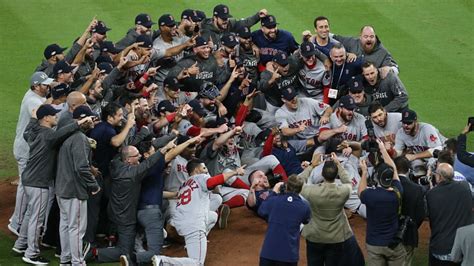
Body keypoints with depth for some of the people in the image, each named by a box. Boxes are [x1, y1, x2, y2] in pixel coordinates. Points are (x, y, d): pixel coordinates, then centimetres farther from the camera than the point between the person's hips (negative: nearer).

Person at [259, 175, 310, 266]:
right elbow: (306, 221, 14)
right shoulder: (304, 207, -8)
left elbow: (261, 212, 10)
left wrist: (274, 193, 15)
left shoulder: (274, 200, -11)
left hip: (269, 251, 0)